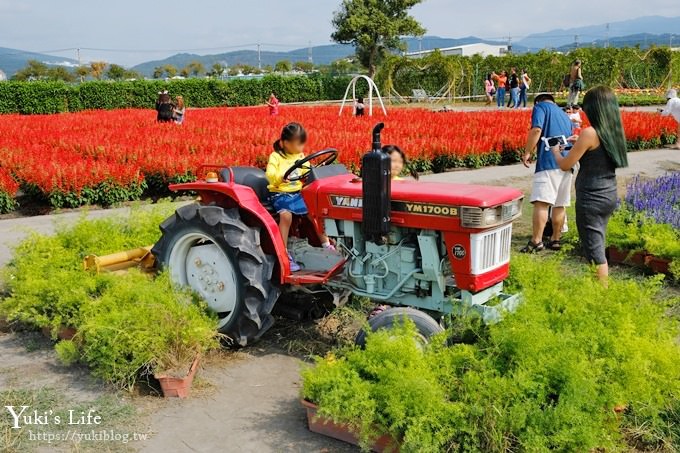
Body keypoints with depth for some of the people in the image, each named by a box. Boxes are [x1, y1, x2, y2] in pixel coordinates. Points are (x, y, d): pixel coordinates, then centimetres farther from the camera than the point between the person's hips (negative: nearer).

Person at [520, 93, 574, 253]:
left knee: (541, 202, -14)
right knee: (559, 205, 12)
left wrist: (527, 152, -6)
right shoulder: (564, 114, 29)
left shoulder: (540, 107, 7)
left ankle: (536, 241, -21)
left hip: (548, 163, -8)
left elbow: (536, 130, -11)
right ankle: (555, 240, 16)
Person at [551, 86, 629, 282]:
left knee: (594, 251, -1)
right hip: (609, 196, 8)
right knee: (597, 246, 20)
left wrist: (556, 151, 6)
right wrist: (581, 143, 21)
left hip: (591, 199, -8)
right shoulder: (615, 132, 5)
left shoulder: (590, 133, -18)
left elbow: (565, 165, -13)